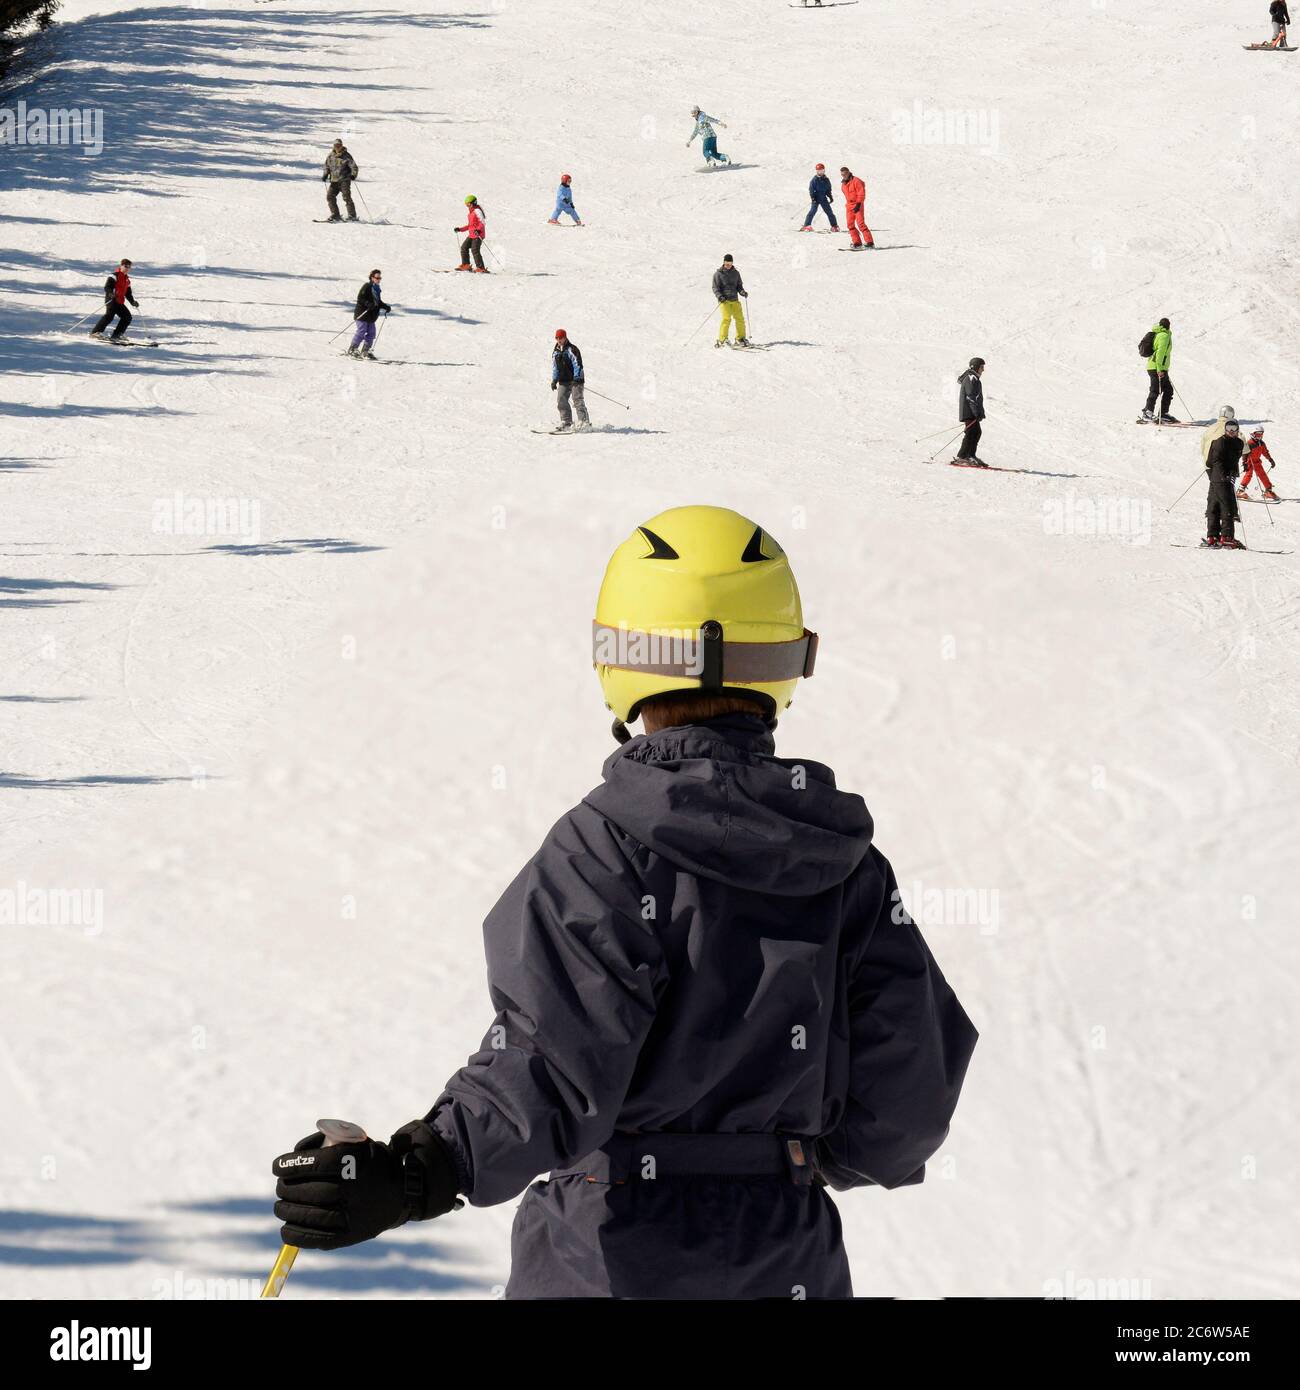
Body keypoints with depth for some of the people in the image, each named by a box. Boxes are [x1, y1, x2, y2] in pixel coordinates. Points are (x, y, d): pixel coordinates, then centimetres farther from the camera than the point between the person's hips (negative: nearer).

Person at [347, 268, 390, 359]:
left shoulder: (376, 289, 16)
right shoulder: (367, 287, -11)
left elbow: (378, 302, 24)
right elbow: (360, 298, -18)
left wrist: (386, 307, 10)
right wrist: (368, 304, -31)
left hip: (371, 317, 9)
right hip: (362, 314, -9)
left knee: (371, 333, 6)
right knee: (361, 332, -10)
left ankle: (365, 351, 14)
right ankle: (352, 350, -3)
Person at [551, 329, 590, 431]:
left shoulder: (572, 349, -8)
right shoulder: (555, 351, 14)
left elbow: (577, 364, -14)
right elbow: (555, 367, 22)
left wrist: (577, 378, -21)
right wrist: (554, 380, 15)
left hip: (575, 379, -7)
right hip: (563, 381, 7)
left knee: (577, 399, -13)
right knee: (561, 400, 0)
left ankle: (584, 422, -14)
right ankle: (566, 423, 6)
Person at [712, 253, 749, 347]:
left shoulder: (735, 273, 14)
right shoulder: (718, 274, 2)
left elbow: (739, 285, 20)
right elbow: (715, 287, -1)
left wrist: (742, 292, -2)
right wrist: (719, 296, -19)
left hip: (735, 300, 4)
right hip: (724, 300, -4)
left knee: (740, 318, -2)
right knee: (726, 319, -18)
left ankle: (740, 339, 11)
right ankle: (721, 340, -14)